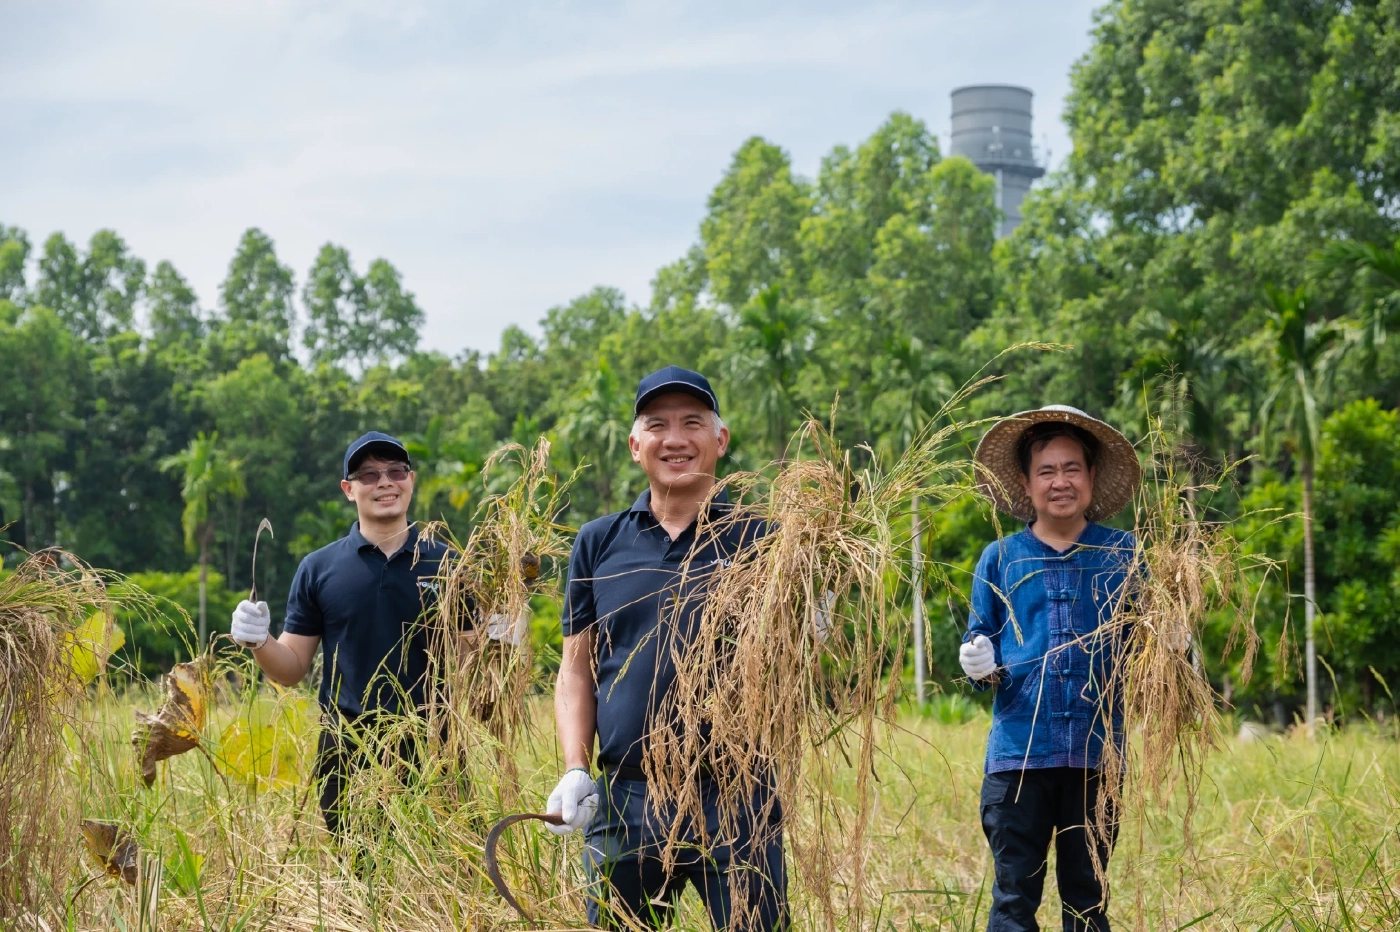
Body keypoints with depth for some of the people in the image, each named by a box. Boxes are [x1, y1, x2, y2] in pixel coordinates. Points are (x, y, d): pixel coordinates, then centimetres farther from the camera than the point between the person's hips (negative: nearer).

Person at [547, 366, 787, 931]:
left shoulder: (759, 539, 2)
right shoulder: (599, 544, 10)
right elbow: (576, 670, 12)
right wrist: (575, 771, 0)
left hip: (735, 801, -2)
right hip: (623, 800, 3)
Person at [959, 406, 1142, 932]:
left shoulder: (1123, 554, 5)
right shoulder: (999, 560, 7)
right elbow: (980, 646, 12)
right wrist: (978, 666, -10)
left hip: (1099, 753, 0)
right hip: (1019, 751, 0)